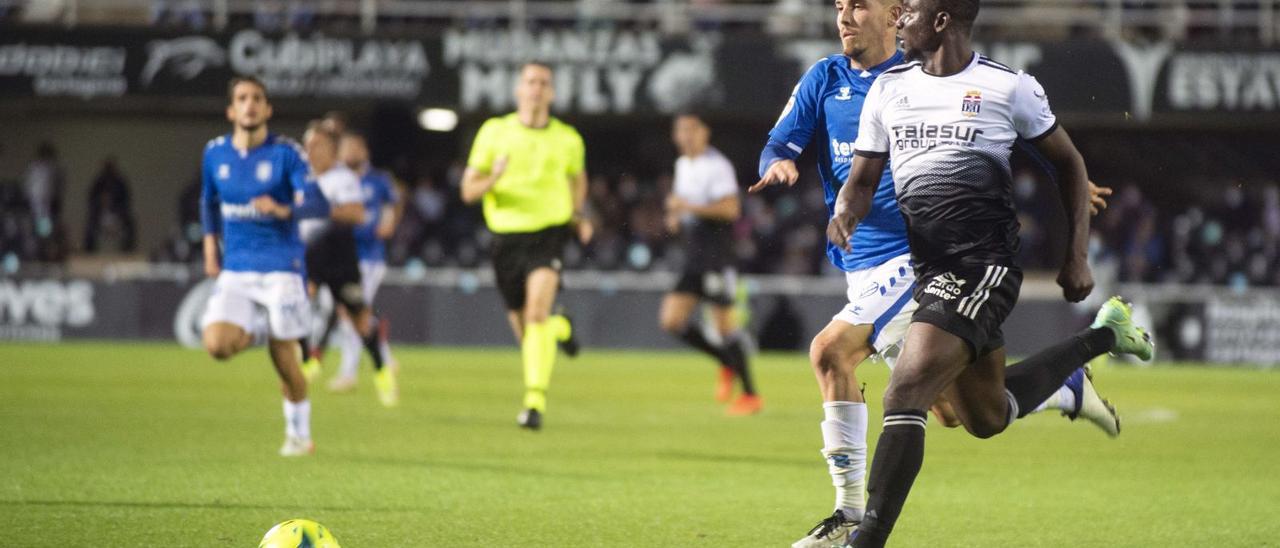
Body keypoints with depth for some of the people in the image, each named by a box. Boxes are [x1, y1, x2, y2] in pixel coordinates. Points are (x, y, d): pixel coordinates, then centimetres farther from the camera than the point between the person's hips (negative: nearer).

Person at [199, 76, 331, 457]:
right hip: (235, 269, 3)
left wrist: (283, 210, -35)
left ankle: (299, 433, 19)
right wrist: (210, 249, 15)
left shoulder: (286, 153, -7)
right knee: (217, 344, -17)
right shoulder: (215, 154, 5)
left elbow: (318, 203, -16)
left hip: (280, 266, -3)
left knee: (283, 357, -1)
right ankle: (257, 332, 18)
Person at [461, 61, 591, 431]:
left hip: (549, 235, -2)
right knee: (521, 325, 9)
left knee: (537, 311, -24)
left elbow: (578, 177, 26)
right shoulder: (494, 132, 1)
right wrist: (493, 178, -22)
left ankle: (535, 400, -26)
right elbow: (468, 191, -1)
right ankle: (561, 328, 46)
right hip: (507, 235, 2)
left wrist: (577, 214, 11)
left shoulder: (568, 139, 4)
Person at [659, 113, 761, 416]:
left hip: (716, 256, -9)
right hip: (693, 256, 9)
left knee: (724, 322, -7)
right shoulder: (682, 164, 15)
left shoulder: (717, 166, -12)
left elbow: (730, 208, -21)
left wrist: (689, 207, -22)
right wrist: (675, 217, 10)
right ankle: (727, 363, 18)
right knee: (671, 320, 1)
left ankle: (750, 394, 3)